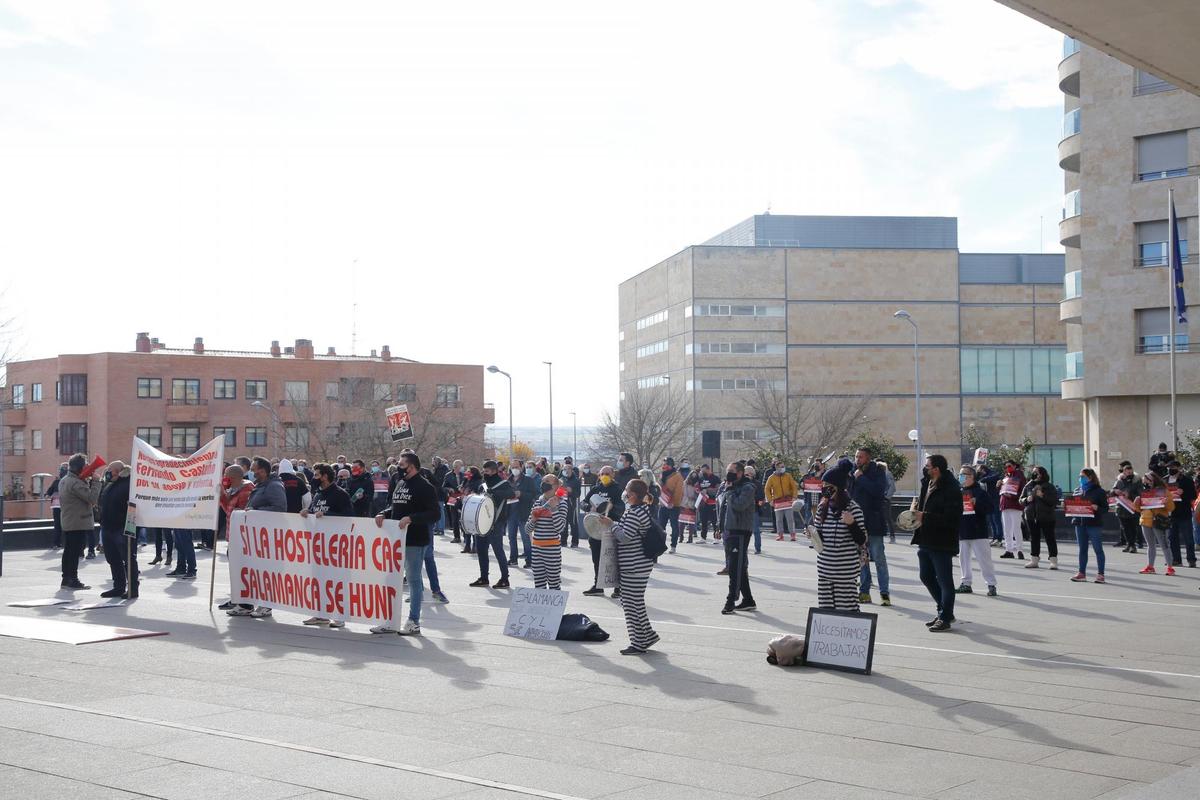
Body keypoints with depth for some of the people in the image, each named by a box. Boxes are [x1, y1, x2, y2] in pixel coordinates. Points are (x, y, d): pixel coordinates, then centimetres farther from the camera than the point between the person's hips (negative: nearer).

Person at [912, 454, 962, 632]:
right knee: (926, 577, 17)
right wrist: (917, 510, 3)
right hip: (926, 540, 10)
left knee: (945, 581, 1)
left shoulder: (951, 489, -17)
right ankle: (944, 612, 30)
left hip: (942, 543, -10)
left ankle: (945, 618, 11)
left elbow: (951, 518, -23)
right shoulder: (927, 484, 10)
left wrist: (925, 517, -21)